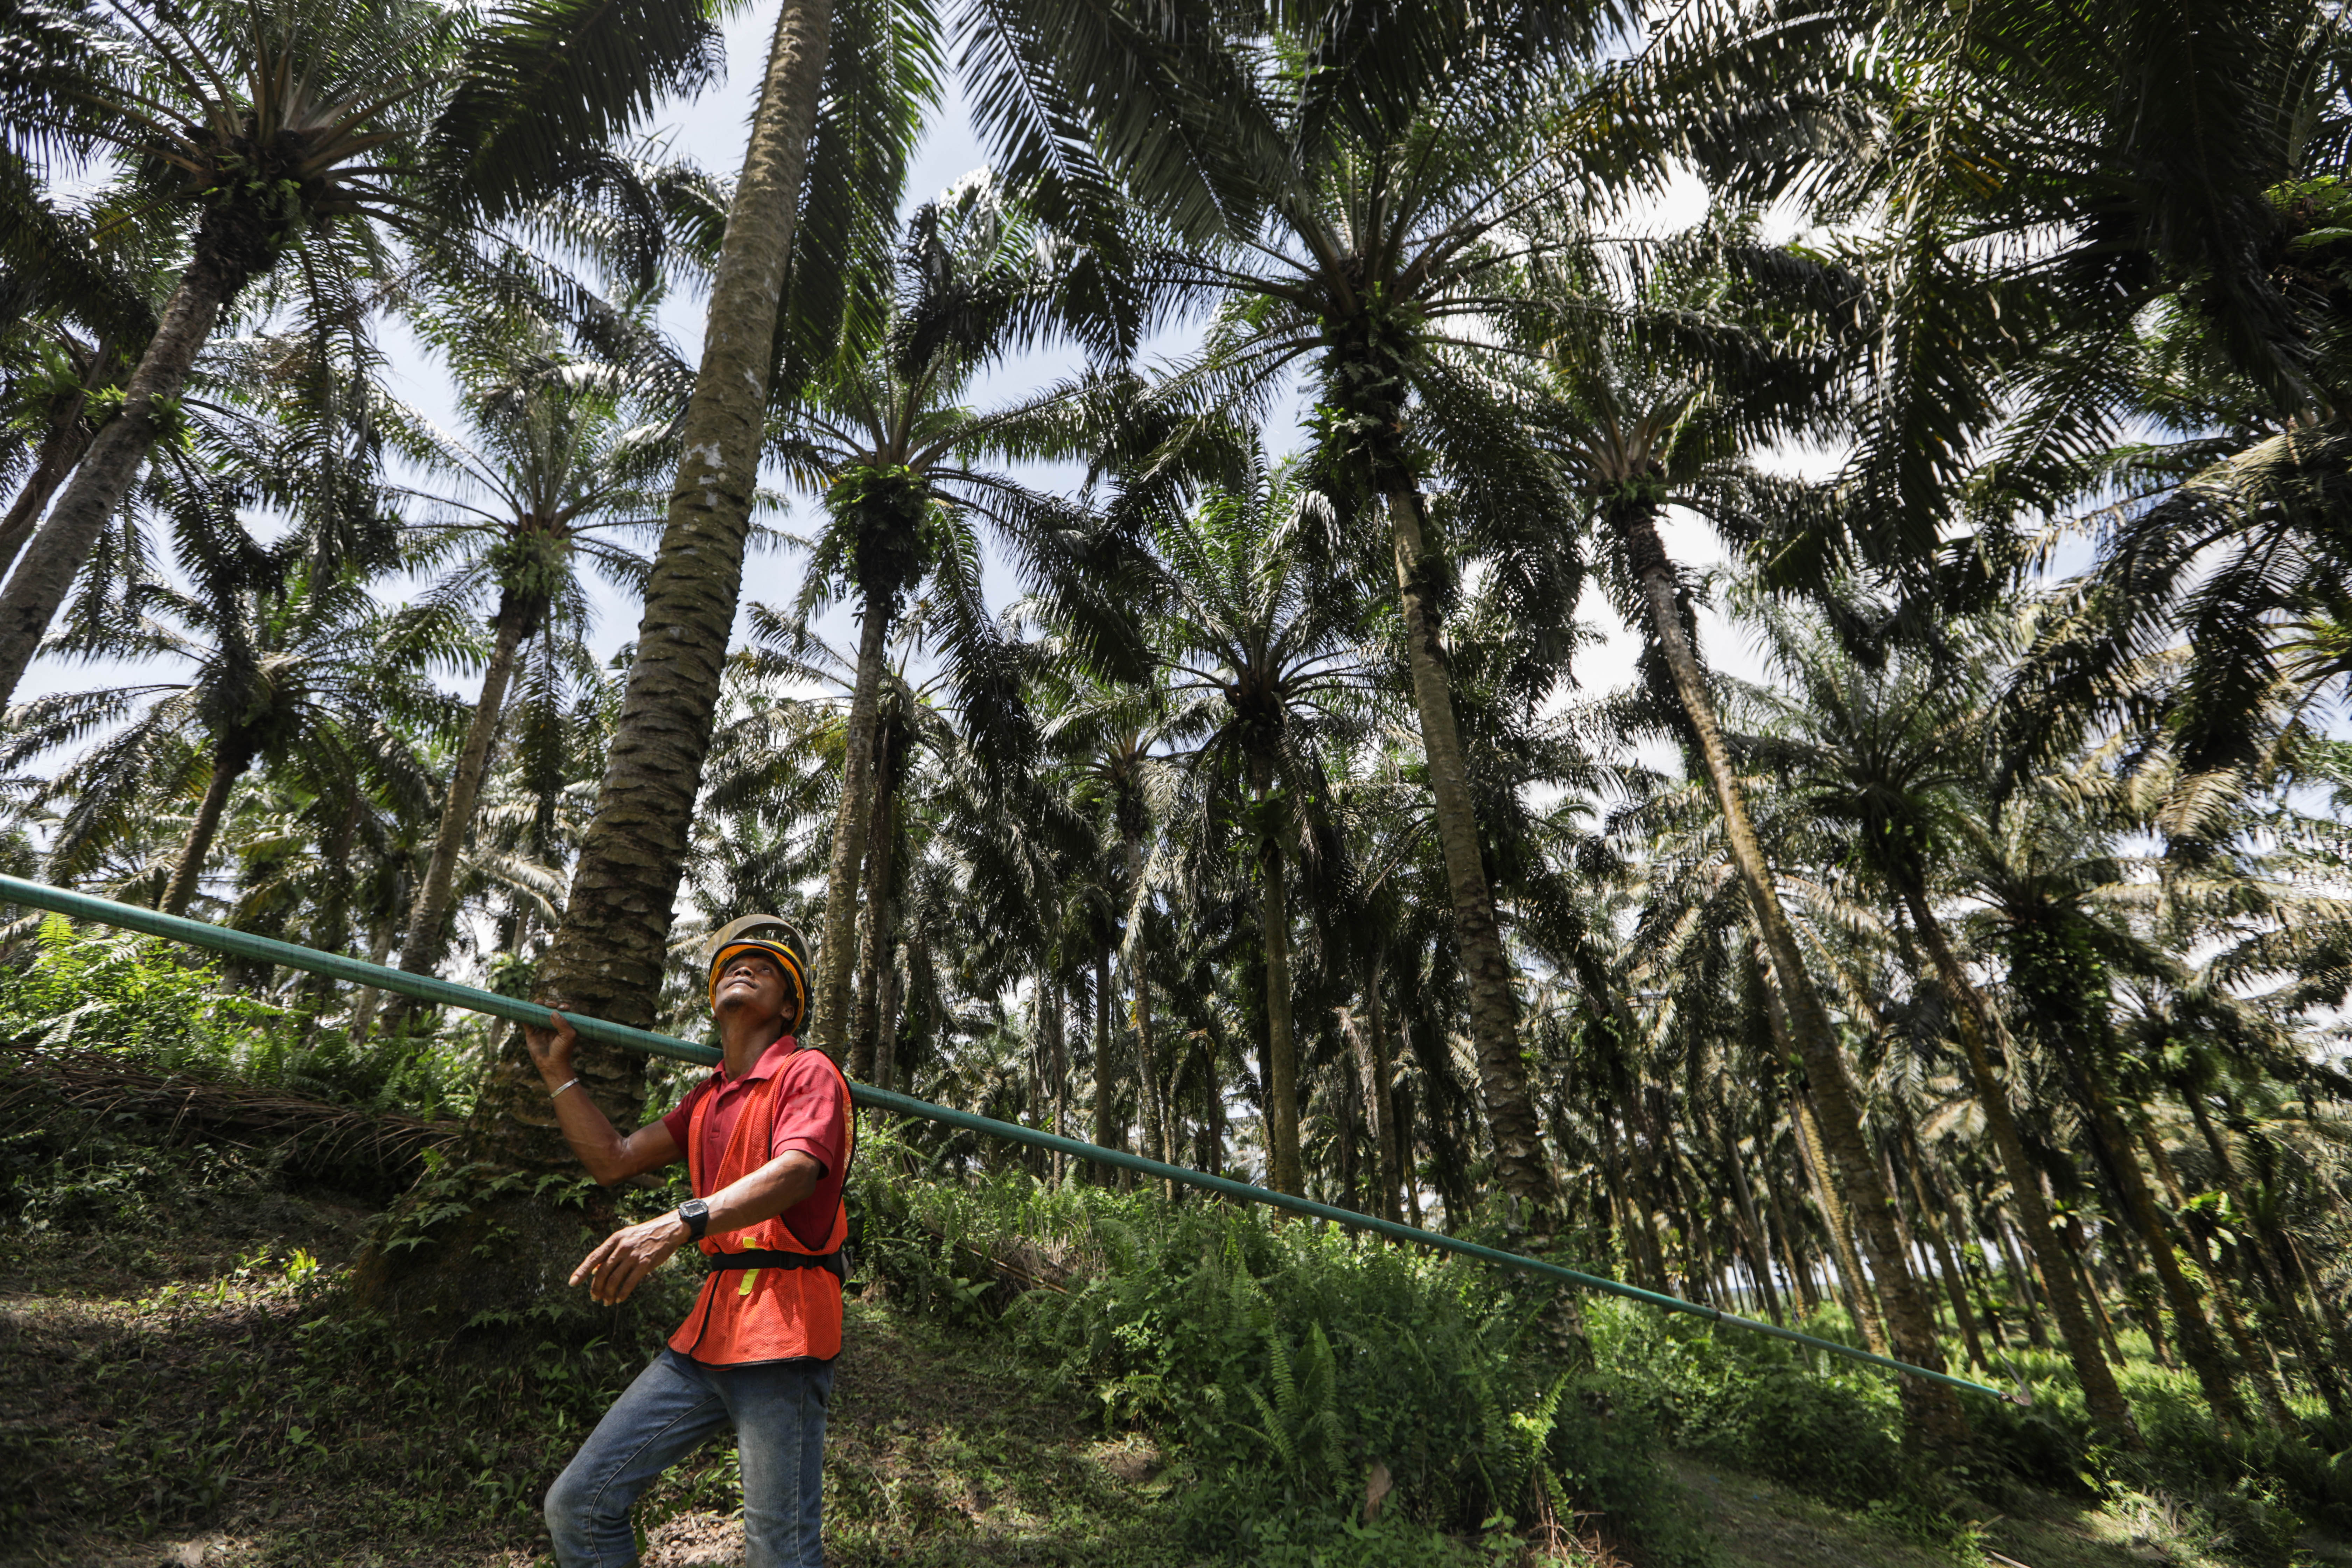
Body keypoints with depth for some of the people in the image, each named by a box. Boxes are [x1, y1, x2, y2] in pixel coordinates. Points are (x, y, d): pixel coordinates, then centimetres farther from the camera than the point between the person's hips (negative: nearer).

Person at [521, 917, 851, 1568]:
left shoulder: (810, 1073, -5)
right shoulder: (707, 1099, 23)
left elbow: (793, 1172, -23)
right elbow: (613, 1160, 23)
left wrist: (678, 1224, -37)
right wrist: (558, 1072, 19)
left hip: (782, 1333, -8)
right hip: (707, 1331, 8)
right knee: (578, 1504, 9)